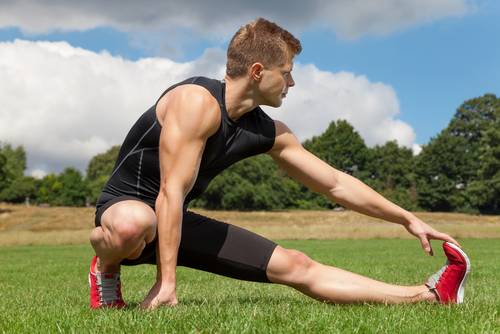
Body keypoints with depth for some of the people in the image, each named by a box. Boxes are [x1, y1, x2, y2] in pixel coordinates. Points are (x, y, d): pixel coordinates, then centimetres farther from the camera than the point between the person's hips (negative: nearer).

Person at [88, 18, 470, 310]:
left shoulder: (268, 133, -1)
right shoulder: (199, 101, -26)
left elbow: (336, 184, 6)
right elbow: (171, 193, -30)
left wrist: (407, 219, 7)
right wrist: (167, 282, -31)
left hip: (176, 222, 6)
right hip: (126, 206, -6)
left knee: (297, 267, -1)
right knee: (134, 224, -47)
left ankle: (431, 295, 3)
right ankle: (106, 269, -10)